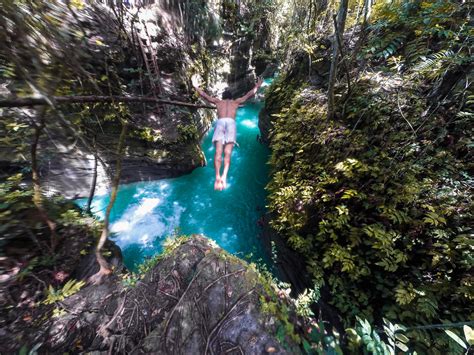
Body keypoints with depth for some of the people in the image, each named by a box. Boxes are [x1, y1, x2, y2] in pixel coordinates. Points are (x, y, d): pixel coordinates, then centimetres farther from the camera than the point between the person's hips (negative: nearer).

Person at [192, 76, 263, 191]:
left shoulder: (218, 101, 33)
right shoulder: (236, 102, 33)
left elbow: (204, 95, 34)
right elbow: (249, 95, 39)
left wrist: (196, 87, 49)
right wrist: (257, 87, 52)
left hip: (220, 122, 0)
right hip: (231, 122, 0)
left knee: (218, 152, -14)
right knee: (227, 153, -13)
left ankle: (218, 176, -33)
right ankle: (224, 176, -34)